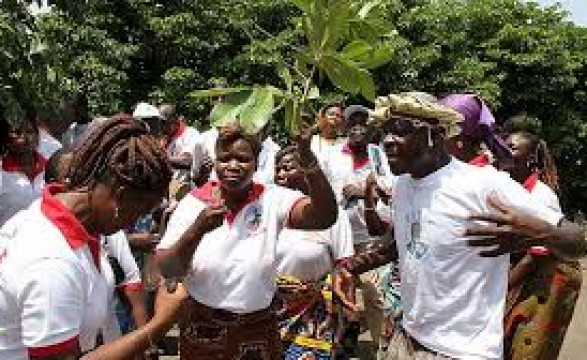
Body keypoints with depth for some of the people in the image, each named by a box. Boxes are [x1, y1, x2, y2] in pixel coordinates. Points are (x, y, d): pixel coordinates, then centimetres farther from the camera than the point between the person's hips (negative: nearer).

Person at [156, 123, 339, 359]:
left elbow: (324, 217, -25)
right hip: (201, 328, 0)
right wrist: (197, 231, -29)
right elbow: (167, 270, -12)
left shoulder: (271, 199, -8)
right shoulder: (193, 203, -7)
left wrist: (306, 154, -36)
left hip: (258, 330, 0)